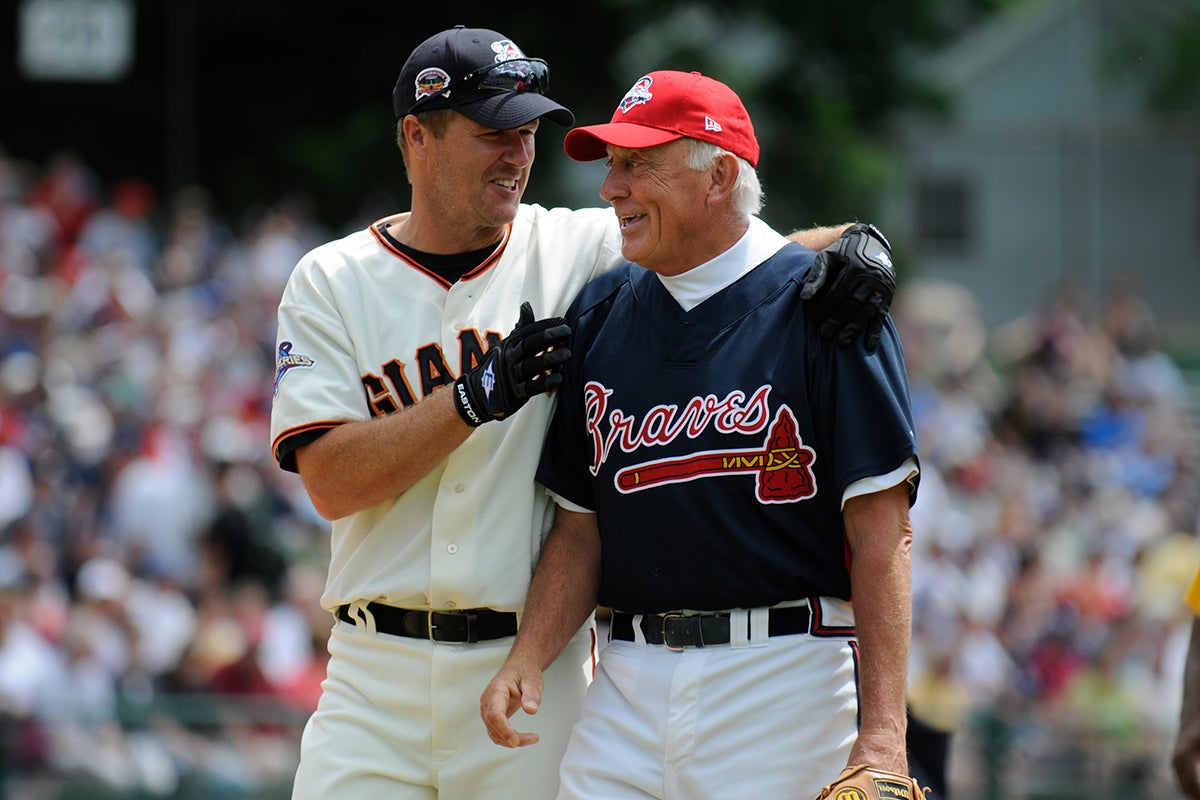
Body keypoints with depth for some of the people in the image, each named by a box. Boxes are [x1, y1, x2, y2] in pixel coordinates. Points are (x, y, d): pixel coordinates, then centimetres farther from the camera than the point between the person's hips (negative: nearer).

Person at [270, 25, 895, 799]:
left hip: (535, 674, 0)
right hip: (376, 674, 0)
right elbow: (331, 481, -8)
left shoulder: (579, 252, 5)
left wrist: (848, 244, -22)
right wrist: (480, 397, -18)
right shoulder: (330, 283, 3)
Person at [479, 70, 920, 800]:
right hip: (630, 682, 5)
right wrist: (529, 658, -2)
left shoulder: (818, 306, -4)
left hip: (784, 677, -5)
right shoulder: (600, 315, 14)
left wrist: (882, 729, -17)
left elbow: (881, 526, -10)